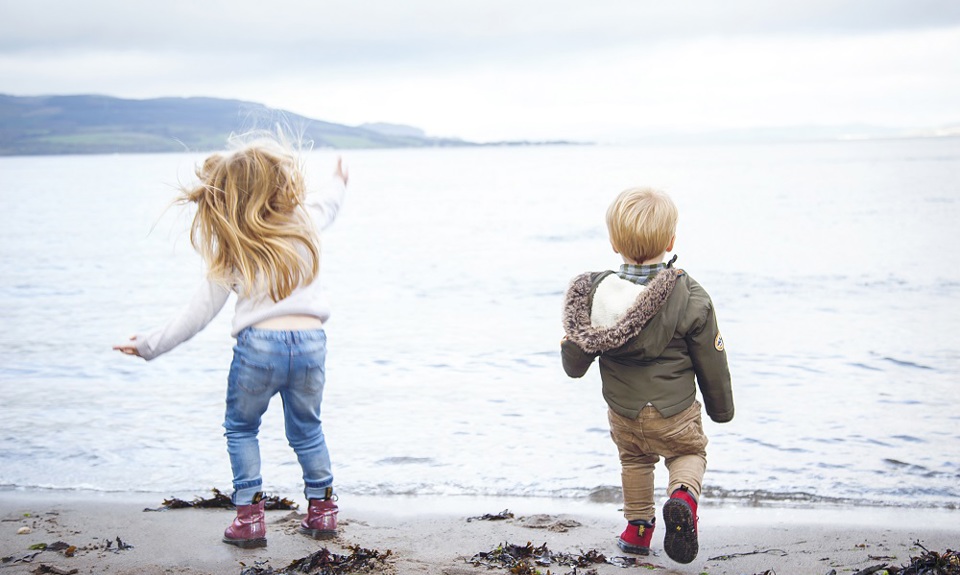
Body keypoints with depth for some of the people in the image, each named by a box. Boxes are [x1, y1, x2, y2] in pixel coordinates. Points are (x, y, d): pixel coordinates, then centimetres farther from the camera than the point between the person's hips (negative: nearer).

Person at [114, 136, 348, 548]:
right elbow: (326, 202, 32)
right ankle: (322, 509, 27)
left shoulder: (232, 246, -2)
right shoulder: (304, 221, 5)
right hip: (310, 341, 3)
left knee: (241, 429, 19)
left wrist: (151, 345, 6)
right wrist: (339, 183, 55)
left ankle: (249, 515, 14)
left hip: (258, 345, -3)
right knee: (306, 430, 22)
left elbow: (202, 310, -2)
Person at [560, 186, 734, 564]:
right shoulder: (691, 299, -21)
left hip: (623, 412, 2)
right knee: (690, 452, 25)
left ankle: (638, 527, 37)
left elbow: (574, 361, -7)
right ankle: (684, 495, -5)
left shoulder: (593, 294, -17)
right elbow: (712, 365, -9)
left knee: (634, 459, 30)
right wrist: (721, 409, 8)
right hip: (675, 413, -2)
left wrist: (574, 364, 19)